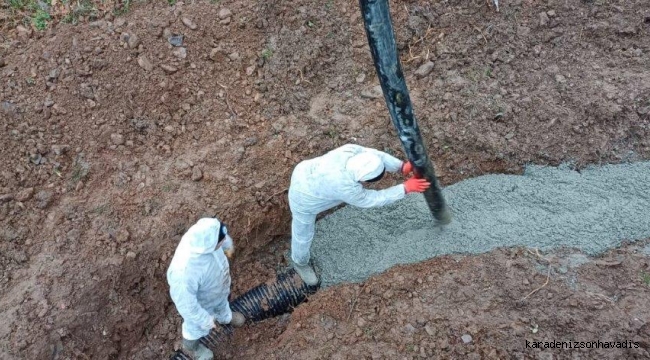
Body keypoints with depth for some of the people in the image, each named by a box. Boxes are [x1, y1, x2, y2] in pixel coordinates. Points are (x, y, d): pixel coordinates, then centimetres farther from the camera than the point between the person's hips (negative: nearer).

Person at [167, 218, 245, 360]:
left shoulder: (200, 234, -33)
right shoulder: (184, 272, -51)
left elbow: (222, 236, -7)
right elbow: (186, 303, -34)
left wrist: (228, 244, 15)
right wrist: (205, 320, -18)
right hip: (201, 302, -5)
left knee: (222, 302, 37)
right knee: (198, 325, 28)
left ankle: (225, 316, 71)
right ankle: (191, 346, 62)